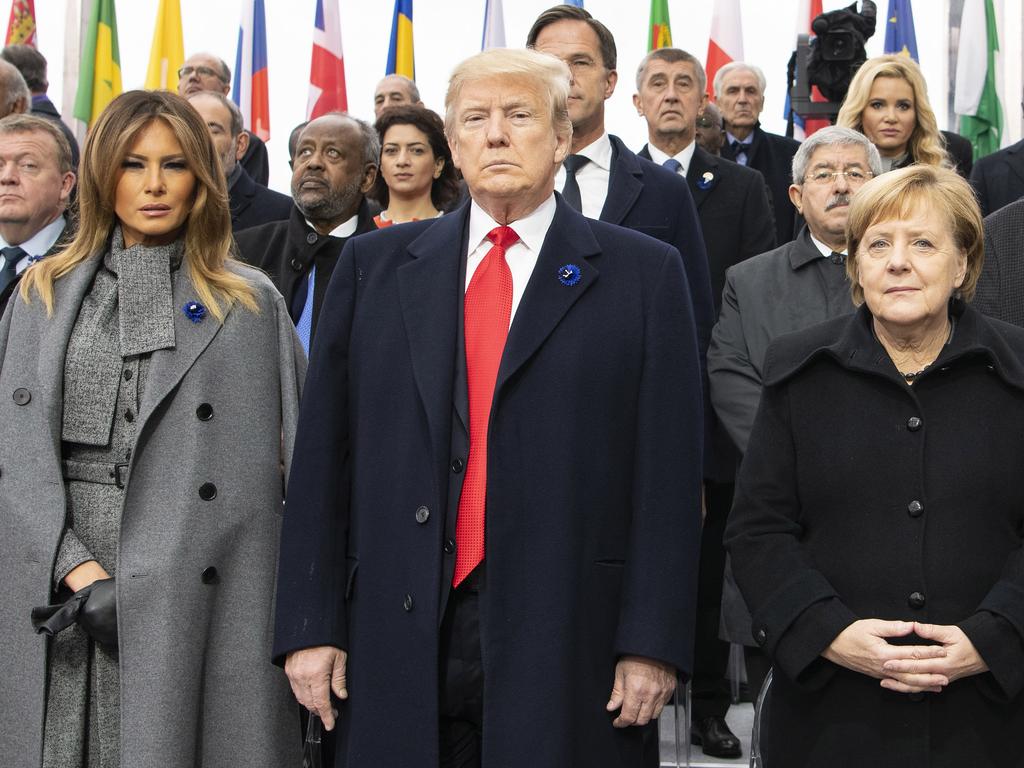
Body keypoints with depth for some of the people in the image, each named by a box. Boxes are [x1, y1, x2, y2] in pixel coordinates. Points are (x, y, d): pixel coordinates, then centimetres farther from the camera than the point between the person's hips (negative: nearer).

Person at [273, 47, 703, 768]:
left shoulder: (645, 273, 3)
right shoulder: (376, 265, 10)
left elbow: (669, 474, -1)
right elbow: (323, 456, 7)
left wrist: (653, 641, -8)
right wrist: (309, 625, 1)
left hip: (571, 644, -2)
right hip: (399, 641, 2)